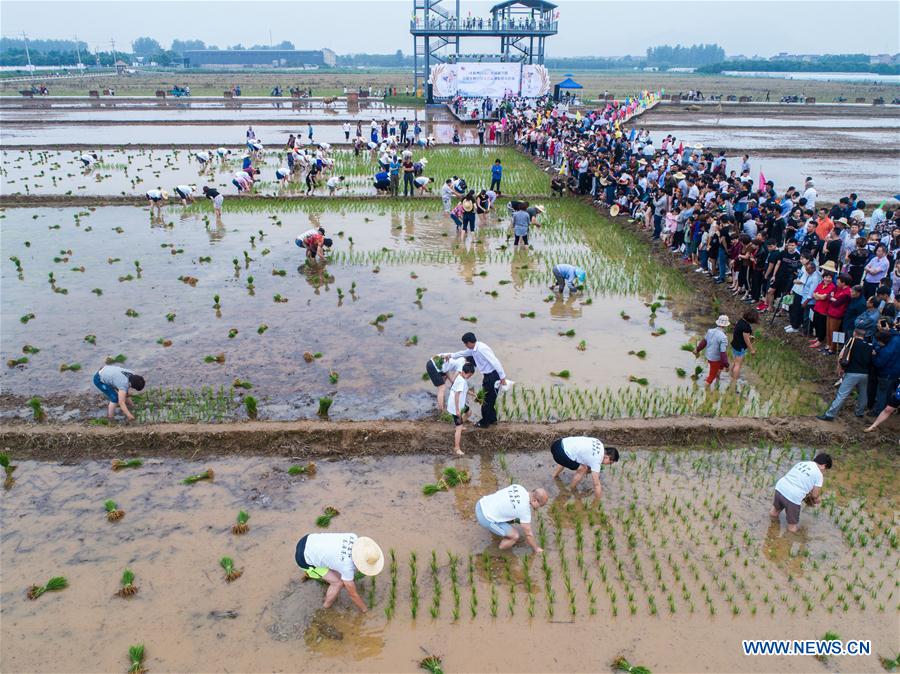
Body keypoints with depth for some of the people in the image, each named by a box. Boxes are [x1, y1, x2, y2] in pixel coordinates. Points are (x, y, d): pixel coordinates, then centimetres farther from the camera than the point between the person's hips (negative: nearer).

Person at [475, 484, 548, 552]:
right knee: (516, 536, -2)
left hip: (481, 504, 8)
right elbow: (528, 534, -7)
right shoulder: (525, 509, -19)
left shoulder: (517, 487, 1)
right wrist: (536, 548, 12)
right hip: (486, 518, -8)